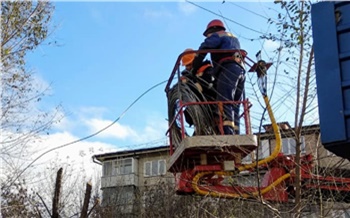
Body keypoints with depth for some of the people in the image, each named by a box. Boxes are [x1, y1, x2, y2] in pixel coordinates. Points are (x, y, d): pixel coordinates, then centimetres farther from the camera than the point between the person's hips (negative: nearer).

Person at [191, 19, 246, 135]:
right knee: (234, 105, 4)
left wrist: (194, 69, 1)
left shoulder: (217, 35, 14)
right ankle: (235, 134, -5)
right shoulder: (234, 38, 39)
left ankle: (227, 132, -35)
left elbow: (202, 50, -2)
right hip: (241, 70, 8)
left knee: (224, 102, -20)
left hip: (228, 69, -8)